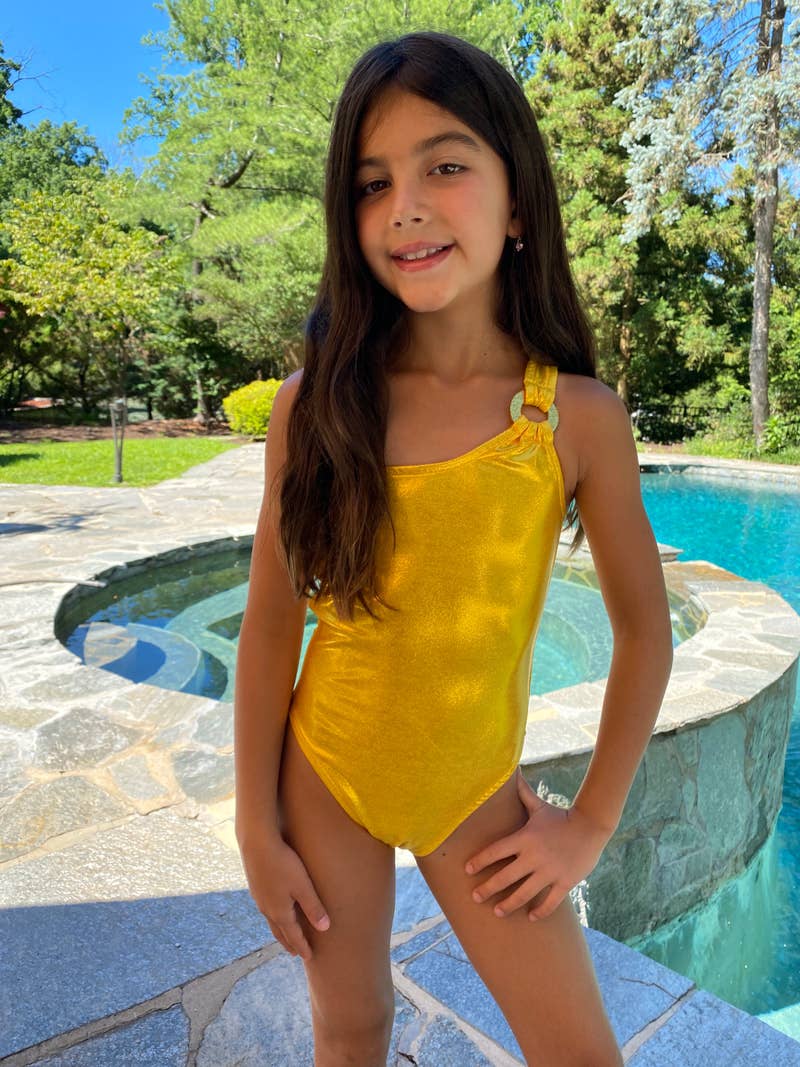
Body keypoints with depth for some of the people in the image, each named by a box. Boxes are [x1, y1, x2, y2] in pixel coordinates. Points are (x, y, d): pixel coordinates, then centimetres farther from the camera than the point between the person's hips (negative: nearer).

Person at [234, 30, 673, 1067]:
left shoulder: (579, 415, -14)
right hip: (322, 774, 1)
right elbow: (271, 624, -7)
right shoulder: (314, 402, -12)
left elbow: (644, 632, -4)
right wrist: (258, 829, -2)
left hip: (475, 794, 0)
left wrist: (591, 823, 0)